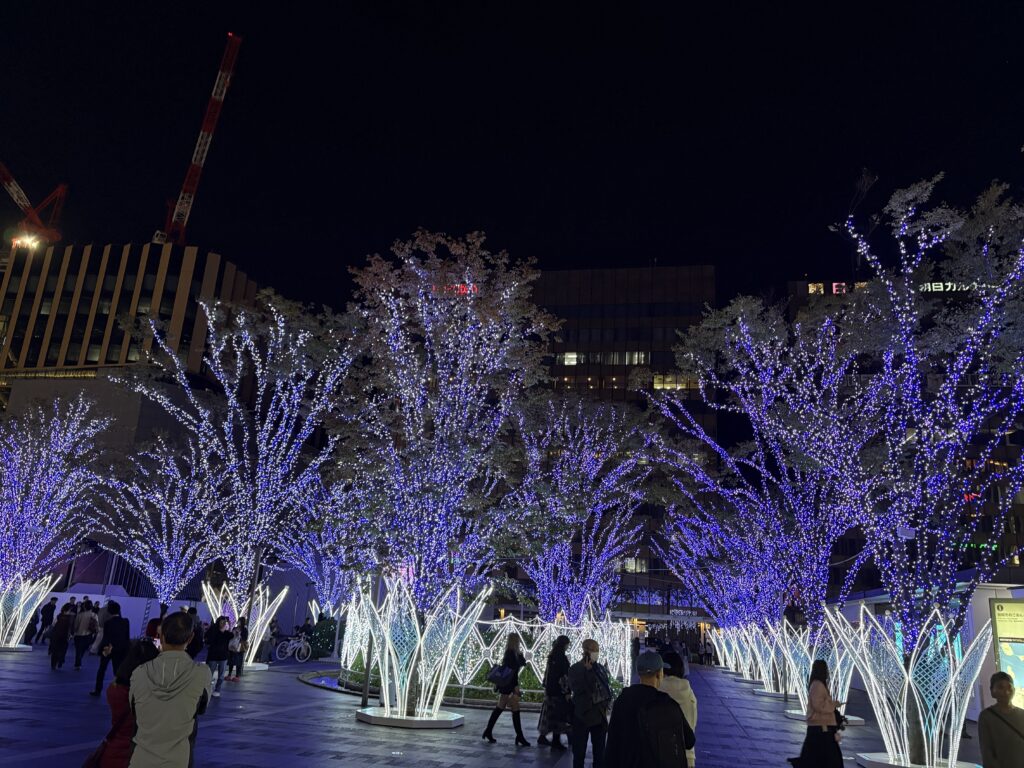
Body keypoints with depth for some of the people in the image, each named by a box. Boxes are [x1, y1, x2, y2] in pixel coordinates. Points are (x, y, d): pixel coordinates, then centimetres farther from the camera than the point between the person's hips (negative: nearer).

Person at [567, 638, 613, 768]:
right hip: (582, 715, -4)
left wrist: (606, 703, 2)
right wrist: (587, 670, -22)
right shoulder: (575, 669, -7)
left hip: (600, 715, 4)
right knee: (579, 751, 4)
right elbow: (577, 689, -21)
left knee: (600, 752, 12)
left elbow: (607, 688, 15)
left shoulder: (601, 668, 6)